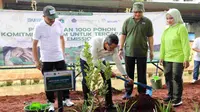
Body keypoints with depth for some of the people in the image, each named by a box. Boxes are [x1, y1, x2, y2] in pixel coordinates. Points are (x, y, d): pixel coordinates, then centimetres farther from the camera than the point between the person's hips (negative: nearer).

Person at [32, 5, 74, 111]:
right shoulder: (39, 27, -13)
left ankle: (66, 99, 25)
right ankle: (51, 103, 19)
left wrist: (63, 53, 11)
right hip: (46, 59, -3)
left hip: (59, 58, 3)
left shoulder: (58, 24, -2)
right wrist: (36, 61, -8)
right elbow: (34, 45, -8)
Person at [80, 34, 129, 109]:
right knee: (86, 80, -8)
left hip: (100, 59, 4)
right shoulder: (95, 42, -41)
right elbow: (94, 61, -38)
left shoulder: (113, 48, -27)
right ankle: (86, 102, 13)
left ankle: (109, 103, 4)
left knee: (107, 78, -6)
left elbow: (118, 62, -18)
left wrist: (126, 76, -20)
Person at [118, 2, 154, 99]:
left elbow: (150, 37, 3)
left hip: (142, 53, -1)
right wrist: (120, 49, 2)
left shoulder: (147, 22, 1)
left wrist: (151, 51, 2)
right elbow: (123, 35, 6)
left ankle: (142, 93, 18)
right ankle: (128, 92, 21)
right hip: (129, 52, 1)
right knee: (129, 73, 10)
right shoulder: (127, 21, 3)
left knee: (142, 74, 7)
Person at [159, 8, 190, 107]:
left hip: (178, 58, -7)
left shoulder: (181, 28, -9)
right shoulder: (166, 30, 11)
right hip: (167, 58, 7)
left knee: (176, 78, -2)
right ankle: (170, 95, 27)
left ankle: (177, 98, 9)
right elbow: (163, 44, 13)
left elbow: (185, 44, -13)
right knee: (168, 77, 12)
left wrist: (186, 59, -16)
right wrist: (161, 57, 10)